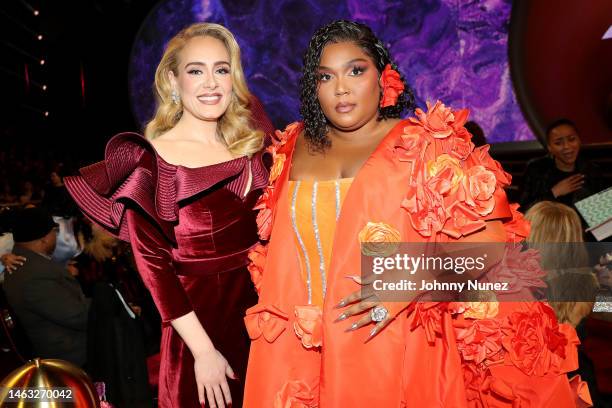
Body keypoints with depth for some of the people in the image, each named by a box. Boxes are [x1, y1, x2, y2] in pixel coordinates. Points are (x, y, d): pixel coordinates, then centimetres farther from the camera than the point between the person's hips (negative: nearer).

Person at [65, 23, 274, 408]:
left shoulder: (252, 143, 3)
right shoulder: (149, 160, -10)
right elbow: (153, 264, -12)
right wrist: (203, 350, -14)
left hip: (263, 309, 5)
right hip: (199, 316, -4)